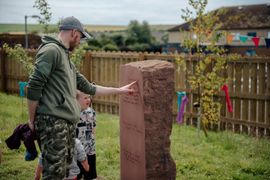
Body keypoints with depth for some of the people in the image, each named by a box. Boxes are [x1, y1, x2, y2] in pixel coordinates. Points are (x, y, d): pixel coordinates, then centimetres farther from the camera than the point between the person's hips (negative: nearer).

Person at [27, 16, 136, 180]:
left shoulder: (66, 58, 22)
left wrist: (119, 90, 31)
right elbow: (34, 86, -14)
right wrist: (32, 120, -10)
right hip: (52, 121, -10)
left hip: (69, 123, 10)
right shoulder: (51, 50, -8)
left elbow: (88, 87, 27)